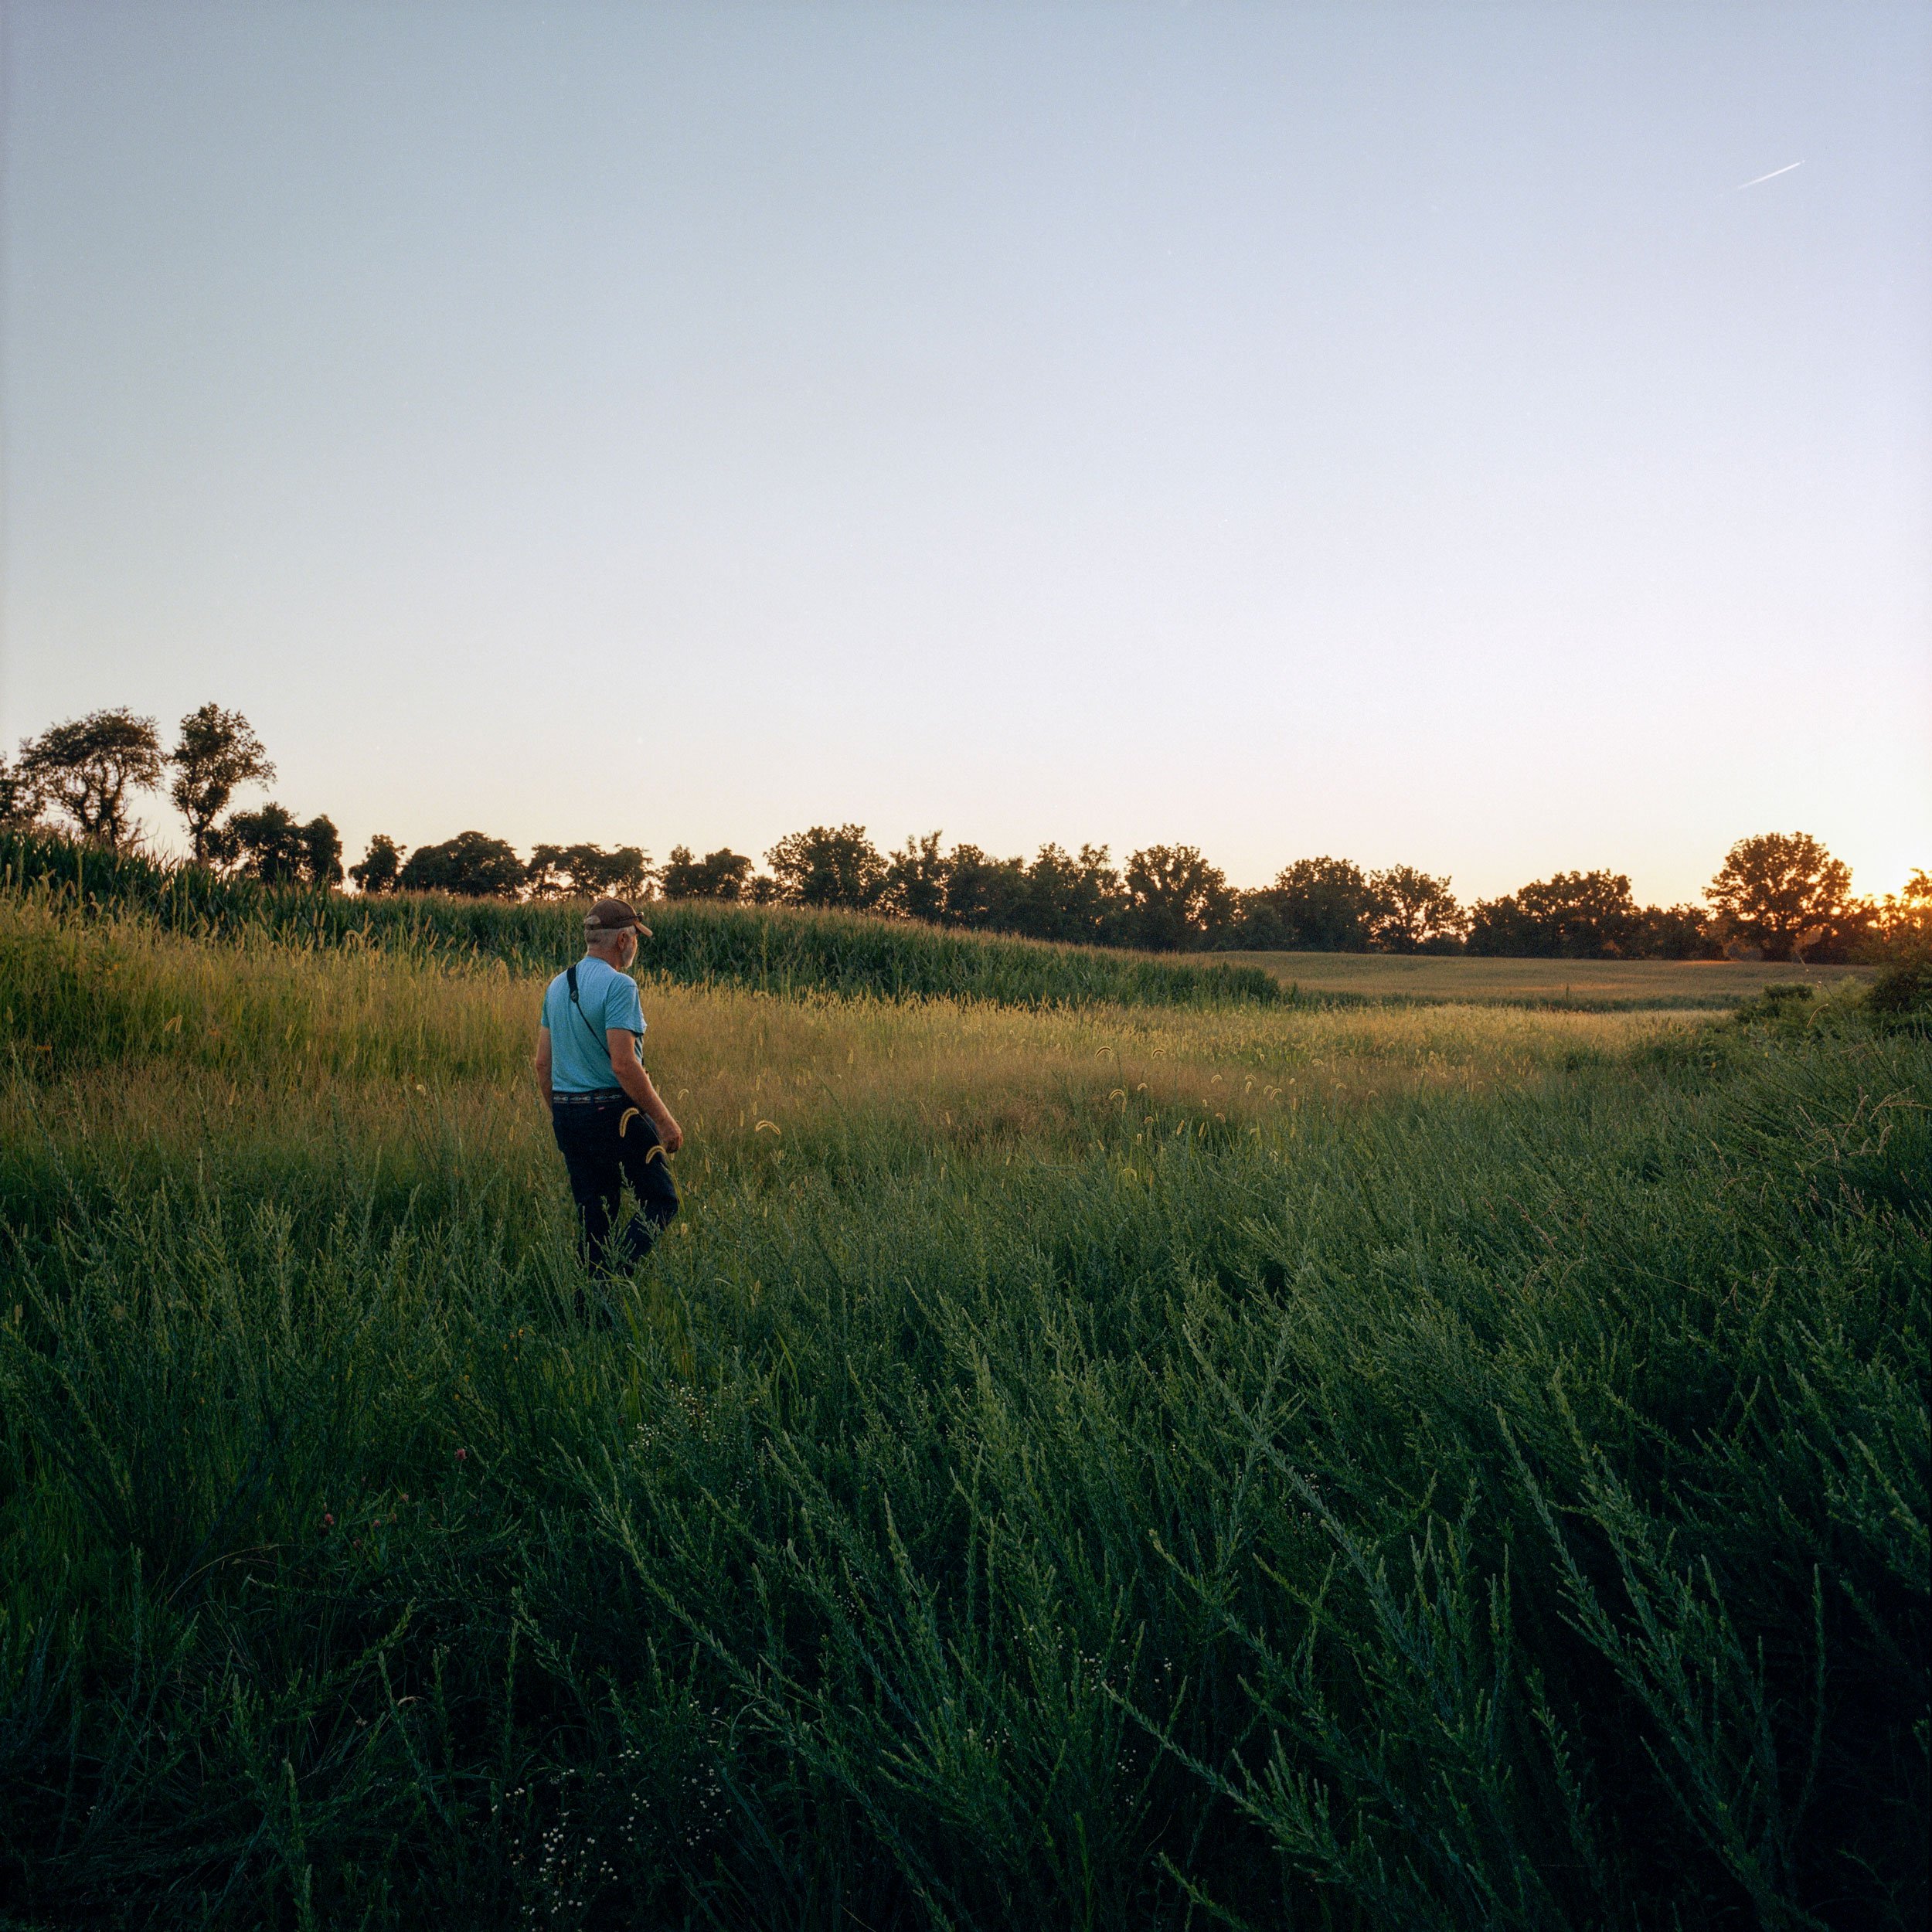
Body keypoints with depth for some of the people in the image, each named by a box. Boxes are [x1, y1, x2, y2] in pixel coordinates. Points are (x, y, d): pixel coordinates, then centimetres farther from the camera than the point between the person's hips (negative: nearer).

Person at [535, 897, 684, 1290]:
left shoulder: (557, 986, 11)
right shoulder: (618, 985, -14)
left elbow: (542, 1063, 13)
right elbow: (623, 1064, -21)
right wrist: (664, 1119, -16)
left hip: (567, 1113, 8)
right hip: (614, 1111, -8)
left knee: (593, 1213, 14)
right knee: (661, 1200, 2)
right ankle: (610, 1278, -13)